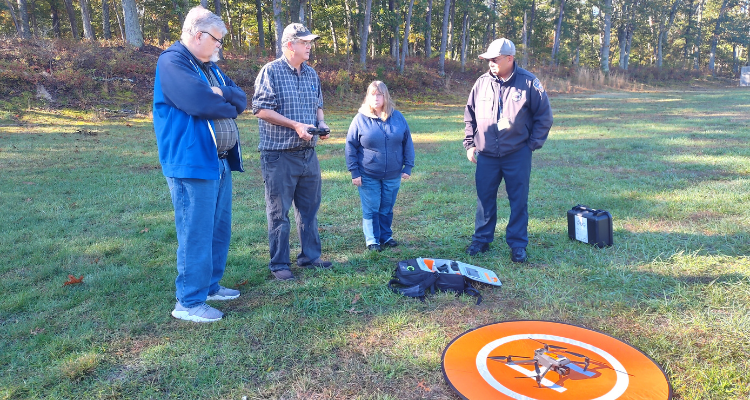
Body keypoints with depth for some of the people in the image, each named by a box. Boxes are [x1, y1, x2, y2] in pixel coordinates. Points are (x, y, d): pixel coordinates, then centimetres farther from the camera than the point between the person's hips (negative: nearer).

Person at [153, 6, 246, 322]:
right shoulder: (172, 62, -10)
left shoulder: (210, 68, 20)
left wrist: (223, 93, -10)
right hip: (193, 164, -9)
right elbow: (200, 103, -23)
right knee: (196, 234, -5)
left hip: (220, 162, 10)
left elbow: (241, 99, 12)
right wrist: (229, 107, -3)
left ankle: (210, 285, 30)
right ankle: (189, 302, 6)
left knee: (219, 229, 15)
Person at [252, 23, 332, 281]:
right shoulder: (271, 71, -8)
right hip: (279, 156, -6)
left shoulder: (311, 74, 12)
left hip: (308, 153, 7)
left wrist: (321, 123, 1)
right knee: (279, 212, 3)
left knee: (309, 207, 14)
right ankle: (279, 264, 15)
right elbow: (261, 109, -13)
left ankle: (310, 256, 28)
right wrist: (296, 125, -19)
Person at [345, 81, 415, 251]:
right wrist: (354, 172, -7)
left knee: (387, 209, 13)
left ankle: (386, 236, 29)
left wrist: (408, 167, 4)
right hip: (368, 176, -2)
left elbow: (407, 143, 8)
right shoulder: (360, 119, -5)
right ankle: (372, 240, 17)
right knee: (371, 210, 3)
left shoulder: (397, 117, 3)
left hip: (393, 175, 2)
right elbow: (351, 146, -3)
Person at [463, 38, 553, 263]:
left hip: (518, 155, -2)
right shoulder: (482, 83, 3)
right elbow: (470, 116, 12)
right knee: (484, 199, 10)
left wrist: (533, 144, -3)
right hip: (486, 155, 3)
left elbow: (544, 117, 1)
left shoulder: (529, 83, -6)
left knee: (519, 201, 5)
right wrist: (469, 143, 6)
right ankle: (481, 239, 24)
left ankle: (517, 244, 16)